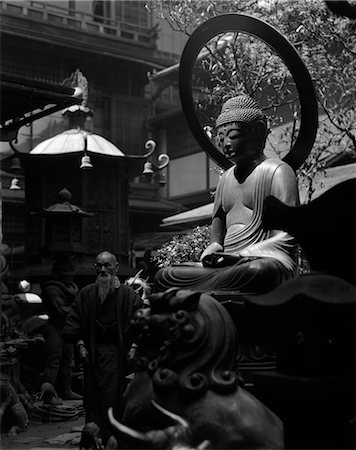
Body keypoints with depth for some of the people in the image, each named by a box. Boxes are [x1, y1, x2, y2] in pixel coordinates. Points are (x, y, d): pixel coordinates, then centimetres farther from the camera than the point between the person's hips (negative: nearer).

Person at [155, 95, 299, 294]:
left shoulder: (278, 171, 0)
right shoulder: (226, 177, 22)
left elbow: (287, 238, -9)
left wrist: (241, 256, -19)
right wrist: (214, 247, 12)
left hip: (269, 261, -7)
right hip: (229, 266, 7)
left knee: (259, 271, -43)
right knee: (163, 276, -11)